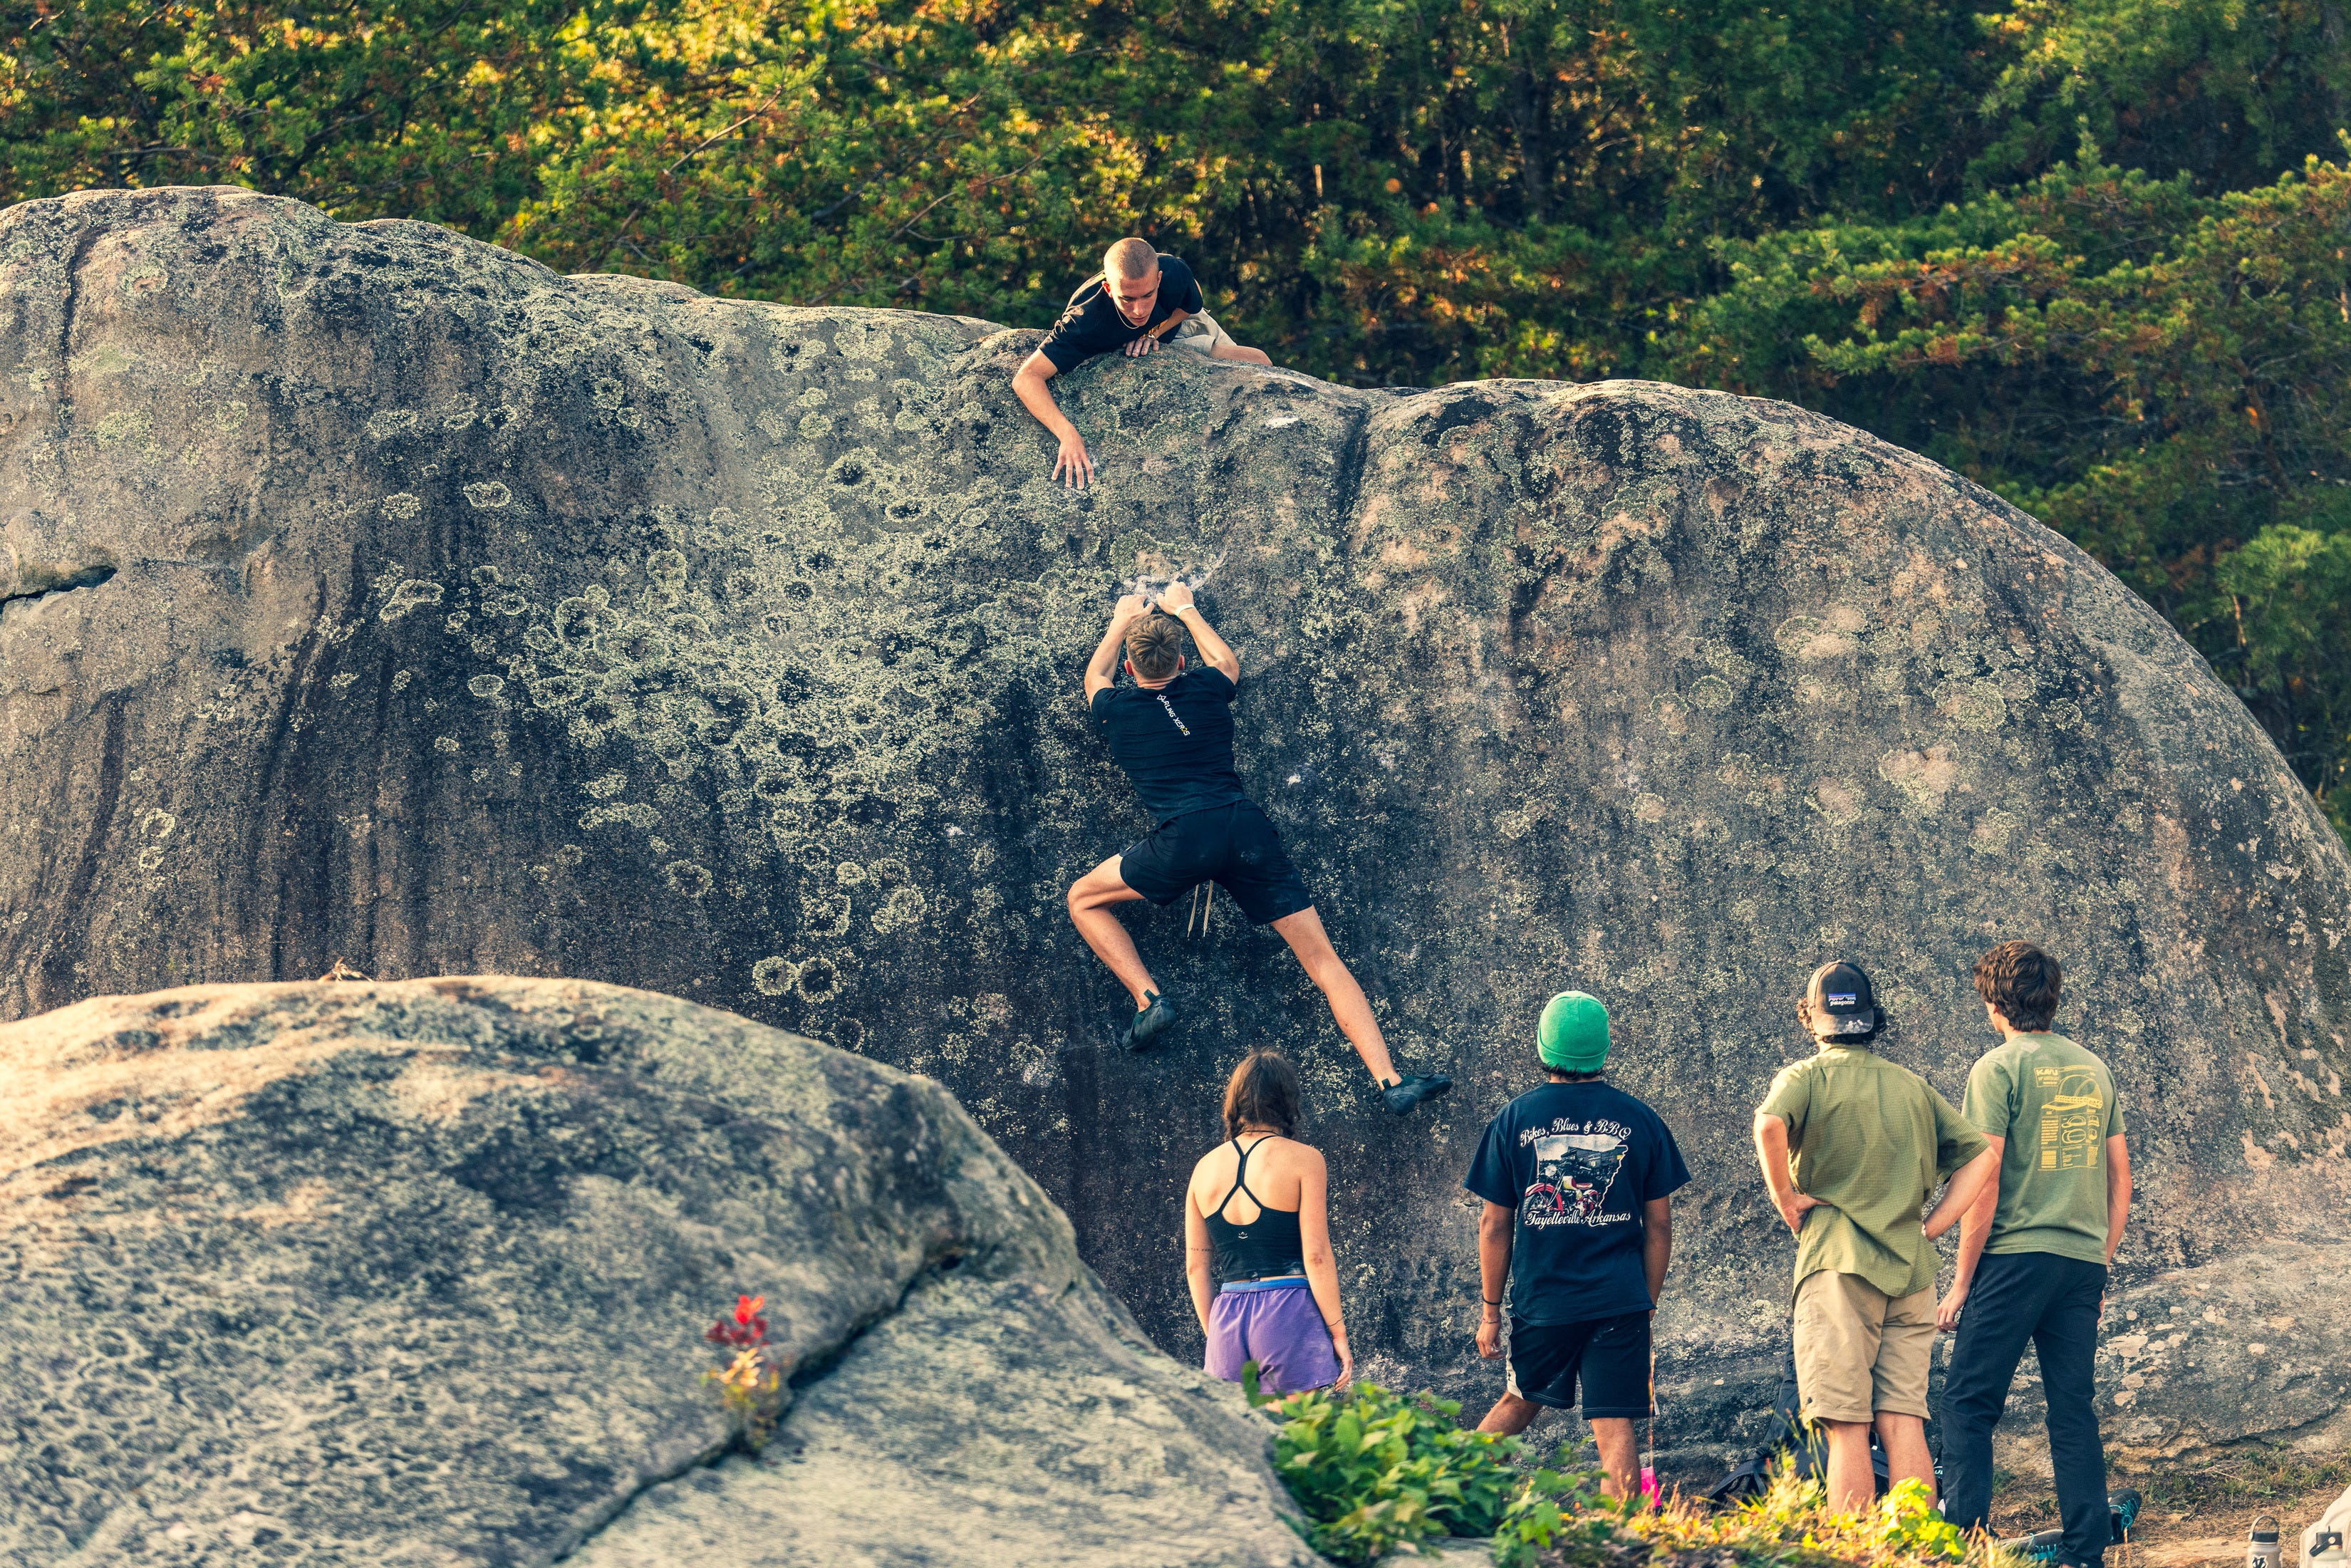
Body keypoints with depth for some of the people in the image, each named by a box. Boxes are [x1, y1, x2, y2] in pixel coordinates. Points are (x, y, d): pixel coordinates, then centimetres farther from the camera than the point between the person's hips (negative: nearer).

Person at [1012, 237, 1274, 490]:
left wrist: (1153, 333, -30)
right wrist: (1068, 435, -66)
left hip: (1175, 324, 2)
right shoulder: (1085, 321, -48)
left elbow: (1193, 304, -12)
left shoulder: (1174, 272, -39)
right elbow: (1026, 378, -53)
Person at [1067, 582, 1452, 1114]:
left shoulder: (1117, 708, 14)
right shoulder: (1206, 690, 17)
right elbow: (1227, 660, 45)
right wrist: (1184, 610, 58)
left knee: (1083, 899, 19)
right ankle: (1389, 1080, -10)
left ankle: (1148, 998, 0)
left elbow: (1095, 676, 41)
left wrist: (1121, 621, 57)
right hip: (1246, 828, 2)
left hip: (1183, 840, -2)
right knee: (1321, 956, 1)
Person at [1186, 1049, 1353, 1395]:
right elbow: (1316, 1256, -8)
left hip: (1227, 1316, 4)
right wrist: (1338, 1333, -3)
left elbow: (1195, 1266, 13)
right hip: (1290, 1311, -4)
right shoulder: (1303, 1160, -3)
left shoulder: (1206, 1167, 11)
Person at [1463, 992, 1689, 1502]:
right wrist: (1648, 1302, 15)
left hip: (1541, 1302, 1)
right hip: (1620, 1303, 0)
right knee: (1615, 1428, -1)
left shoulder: (1513, 1120, -1)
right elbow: (1659, 1223, 5)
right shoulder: (1640, 1120, 1)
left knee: (1518, 1403, 23)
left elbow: (1494, 1225, 2)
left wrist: (1491, 1310, 10)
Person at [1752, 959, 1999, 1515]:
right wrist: (1930, 1225, 11)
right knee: (1904, 1426, 4)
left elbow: (1769, 1124, -21)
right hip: (1911, 1268, 4)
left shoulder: (1807, 1077, 1)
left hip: (1839, 1266, -4)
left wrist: (1784, 1197, -8)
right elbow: (1981, 1156, 14)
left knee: (1848, 1430, -6)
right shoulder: (1914, 1087, 17)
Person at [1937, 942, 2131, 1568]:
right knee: (2073, 1412, 7)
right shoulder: (2094, 1070, 13)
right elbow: (2120, 1180, 14)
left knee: (1967, 1404, -1)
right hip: (2083, 1260, 6)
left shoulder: (1999, 1069, -5)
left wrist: (1961, 1281, -4)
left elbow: (1985, 1183, -10)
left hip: (2015, 1258, -5)